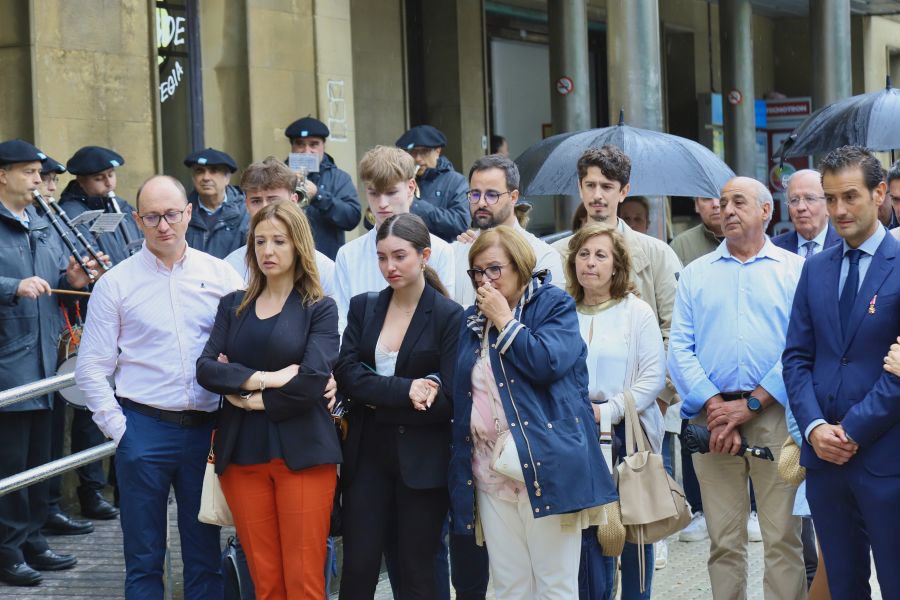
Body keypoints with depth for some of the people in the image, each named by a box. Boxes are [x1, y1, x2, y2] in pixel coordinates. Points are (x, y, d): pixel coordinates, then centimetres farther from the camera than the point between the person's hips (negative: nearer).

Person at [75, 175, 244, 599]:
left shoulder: (221, 275, 4)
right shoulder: (116, 283, 1)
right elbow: (91, 368, 2)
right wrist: (118, 428, -4)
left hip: (206, 430, 1)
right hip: (144, 430, -1)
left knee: (205, 557, 8)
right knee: (144, 560, 6)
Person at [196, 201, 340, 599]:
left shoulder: (319, 308, 2)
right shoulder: (233, 306, 12)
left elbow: (312, 380, -12)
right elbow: (206, 368, -1)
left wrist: (254, 400, -5)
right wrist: (263, 379, -12)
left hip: (300, 453, -3)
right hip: (241, 452, 3)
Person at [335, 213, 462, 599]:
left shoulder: (449, 316, -5)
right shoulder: (363, 308, 7)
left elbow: (447, 400, -12)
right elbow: (346, 375, -6)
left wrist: (376, 397, -12)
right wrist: (405, 390, -18)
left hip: (422, 461, -3)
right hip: (367, 455, 3)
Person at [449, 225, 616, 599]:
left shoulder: (555, 304, 1)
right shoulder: (473, 320, 19)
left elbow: (547, 362, -16)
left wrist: (504, 320, -8)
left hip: (545, 467, -5)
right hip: (491, 472, 6)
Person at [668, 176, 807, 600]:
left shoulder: (794, 270, 7)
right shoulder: (696, 274, 15)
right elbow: (680, 348, 6)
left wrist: (749, 406, -10)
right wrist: (715, 406, -9)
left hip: (775, 417, -2)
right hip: (712, 418, 2)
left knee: (782, 537, -4)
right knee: (724, 541, 3)